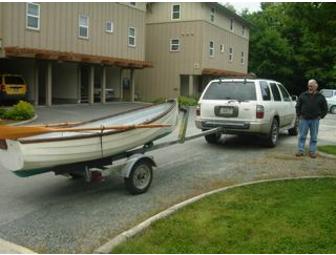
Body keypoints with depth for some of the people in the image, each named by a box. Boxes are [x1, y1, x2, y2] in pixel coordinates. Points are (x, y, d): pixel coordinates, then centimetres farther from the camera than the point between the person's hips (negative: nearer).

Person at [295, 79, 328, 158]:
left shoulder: (320, 97, 4)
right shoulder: (303, 95, 4)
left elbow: (325, 108, 11)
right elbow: (298, 106, 11)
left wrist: (320, 116, 1)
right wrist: (299, 115, 2)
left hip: (315, 120, 0)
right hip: (304, 119, 0)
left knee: (314, 137, 6)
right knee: (302, 136, 0)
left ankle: (312, 151, 13)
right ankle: (300, 150, 6)